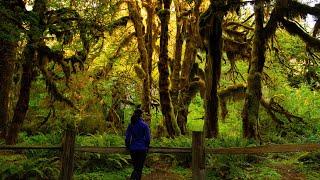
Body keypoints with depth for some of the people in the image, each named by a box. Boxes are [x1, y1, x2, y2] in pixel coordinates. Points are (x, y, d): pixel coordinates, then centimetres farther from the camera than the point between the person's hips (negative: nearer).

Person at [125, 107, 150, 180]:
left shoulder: (131, 125, 1)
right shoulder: (144, 125, -9)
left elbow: (127, 137, 3)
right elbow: (147, 138, -7)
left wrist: (128, 147, 16)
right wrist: (147, 147, 8)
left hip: (133, 149, 3)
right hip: (142, 149, -3)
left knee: (135, 167, 18)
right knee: (139, 168, 4)